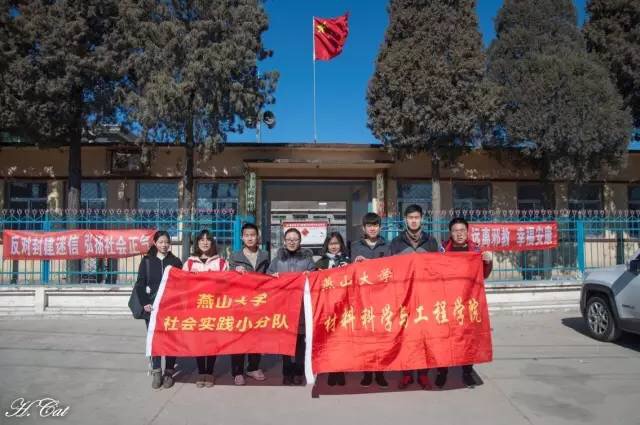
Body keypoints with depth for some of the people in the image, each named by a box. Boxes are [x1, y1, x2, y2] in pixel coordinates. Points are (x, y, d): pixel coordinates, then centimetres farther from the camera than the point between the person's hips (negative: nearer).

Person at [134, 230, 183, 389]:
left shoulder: (175, 261, 6)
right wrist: (145, 303, -12)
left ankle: (169, 372, 12)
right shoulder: (147, 261, 5)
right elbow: (140, 284, 0)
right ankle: (156, 372, 11)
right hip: (152, 306, 0)